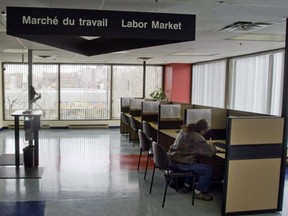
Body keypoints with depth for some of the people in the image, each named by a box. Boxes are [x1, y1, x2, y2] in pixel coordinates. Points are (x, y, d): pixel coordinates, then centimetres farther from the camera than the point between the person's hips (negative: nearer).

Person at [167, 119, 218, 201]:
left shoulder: (184, 130, 10)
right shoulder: (197, 138, -16)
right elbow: (211, 151, -16)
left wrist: (207, 144, 17)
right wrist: (213, 147, 8)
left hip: (172, 161, 9)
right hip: (180, 165, -9)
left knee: (195, 163, 34)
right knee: (208, 170, -3)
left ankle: (187, 185, 38)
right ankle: (198, 192, 8)